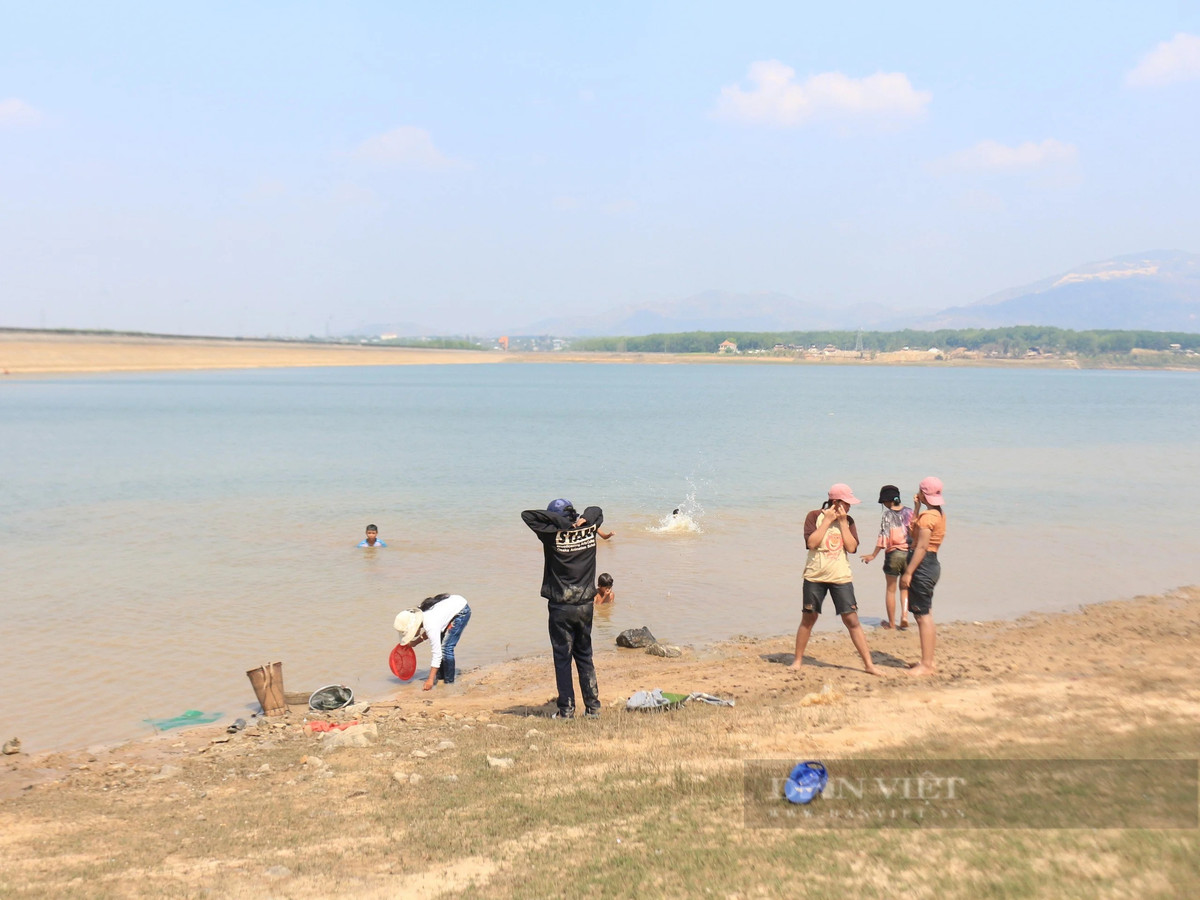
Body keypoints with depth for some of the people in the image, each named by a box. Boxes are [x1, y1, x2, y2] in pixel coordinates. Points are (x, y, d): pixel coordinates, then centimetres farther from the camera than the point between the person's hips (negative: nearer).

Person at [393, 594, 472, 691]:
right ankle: (439, 676, 16)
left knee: (446, 647, -14)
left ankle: (449, 682, -3)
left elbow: (436, 654, -30)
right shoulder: (417, 614, -10)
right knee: (438, 643, 7)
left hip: (462, 611, -9)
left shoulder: (431, 626, -33)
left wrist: (430, 680, -29)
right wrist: (415, 642, 0)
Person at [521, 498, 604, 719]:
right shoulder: (589, 531, 0)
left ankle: (566, 710, 5)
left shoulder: (553, 535, -13)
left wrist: (560, 521, -12)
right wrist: (583, 519, -1)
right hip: (586, 605, 4)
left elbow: (527, 515, -8)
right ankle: (593, 706, 17)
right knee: (585, 656, 16)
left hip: (561, 607, -4)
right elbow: (596, 511, 21)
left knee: (562, 659, 4)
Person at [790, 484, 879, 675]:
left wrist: (842, 522, -9)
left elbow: (852, 547, -7)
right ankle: (798, 660, 22)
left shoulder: (848, 521, 6)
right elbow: (811, 542, -16)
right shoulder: (814, 516, -4)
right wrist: (827, 520, -14)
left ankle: (868, 664, 1)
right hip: (815, 576, -2)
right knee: (808, 619, 7)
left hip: (841, 578, 2)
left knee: (852, 620, -3)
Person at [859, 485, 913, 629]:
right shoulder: (909, 512, 4)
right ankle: (904, 616, -1)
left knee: (890, 589, 9)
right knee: (905, 588, 17)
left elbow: (883, 536, -10)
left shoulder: (887, 514, -7)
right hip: (909, 553, 3)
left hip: (893, 553, -3)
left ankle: (891, 623, 14)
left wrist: (874, 555, -6)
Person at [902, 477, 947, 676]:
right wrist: (916, 508, 16)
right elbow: (913, 533, 20)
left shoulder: (927, 516, -17)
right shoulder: (939, 514, 13)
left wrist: (908, 572, -19)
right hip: (932, 564, 10)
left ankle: (926, 665, -4)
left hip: (923, 566, -10)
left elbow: (921, 547, -20)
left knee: (923, 616, -7)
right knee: (924, 615, 16)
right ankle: (928, 660, 23)